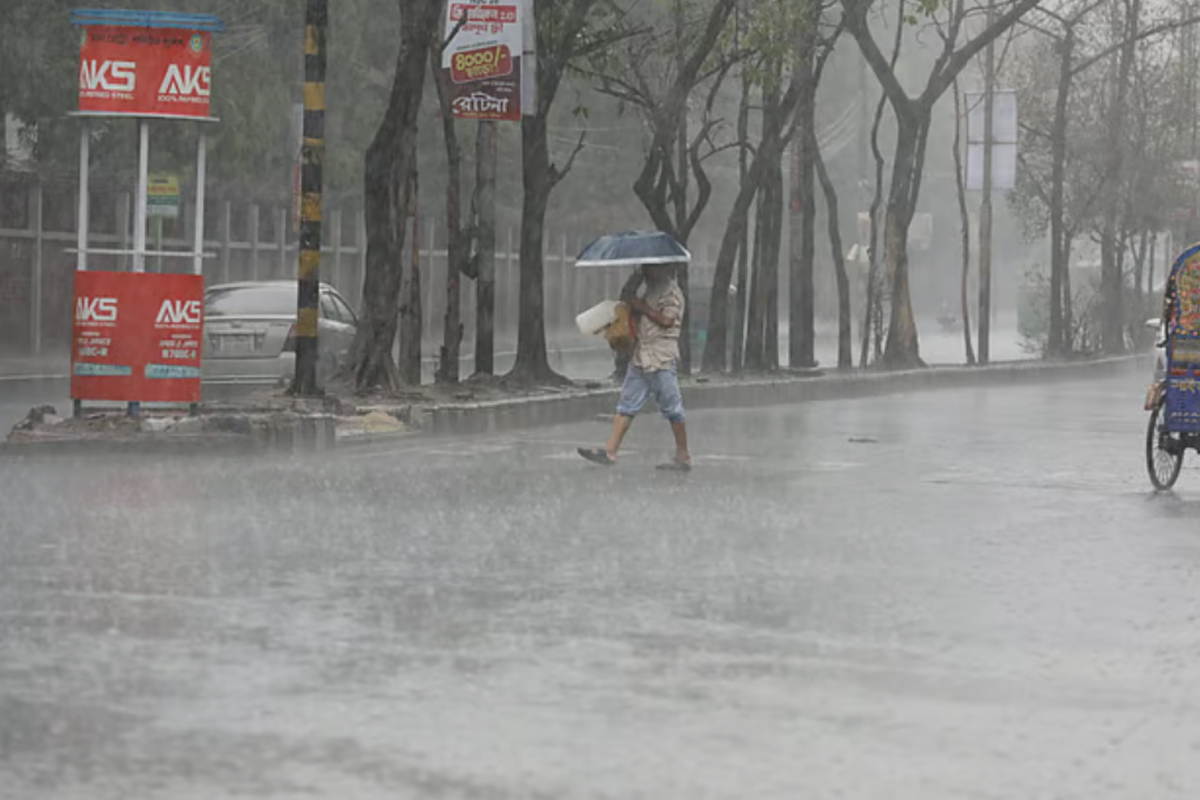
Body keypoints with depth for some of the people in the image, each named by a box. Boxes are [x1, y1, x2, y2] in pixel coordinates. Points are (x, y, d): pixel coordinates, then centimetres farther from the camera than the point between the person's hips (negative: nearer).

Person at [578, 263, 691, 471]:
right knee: (626, 406, 3)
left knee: (672, 409, -2)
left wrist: (642, 307, -12)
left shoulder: (671, 291, -9)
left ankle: (683, 457, 6)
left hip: (662, 359, -9)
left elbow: (667, 319, -20)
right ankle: (610, 451, 0)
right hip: (641, 358, 9)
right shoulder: (651, 290, 19)